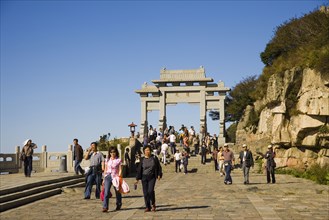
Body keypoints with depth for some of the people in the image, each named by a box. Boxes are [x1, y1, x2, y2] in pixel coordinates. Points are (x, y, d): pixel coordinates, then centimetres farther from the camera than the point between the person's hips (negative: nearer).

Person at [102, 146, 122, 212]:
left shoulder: (118, 160, 0)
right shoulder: (107, 160, 9)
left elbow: (120, 170, -2)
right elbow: (105, 170, 14)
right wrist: (104, 179, 12)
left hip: (115, 177, -2)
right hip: (108, 177, 2)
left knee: (117, 192, 10)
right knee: (106, 192, -12)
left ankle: (118, 205, 32)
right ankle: (105, 207, -14)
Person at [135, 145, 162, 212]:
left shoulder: (154, 158, 2)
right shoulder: (142, 159, 5)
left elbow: (158, 167, 7)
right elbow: (139, 169, 7)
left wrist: (159, 175, -2)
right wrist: (137, 179, 4)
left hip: (152, 177, -2)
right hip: (144, 177, 2)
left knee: (150, 190, -17)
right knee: (145, 192, 0)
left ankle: (153, 204, 5)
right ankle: (148, 207, 10)